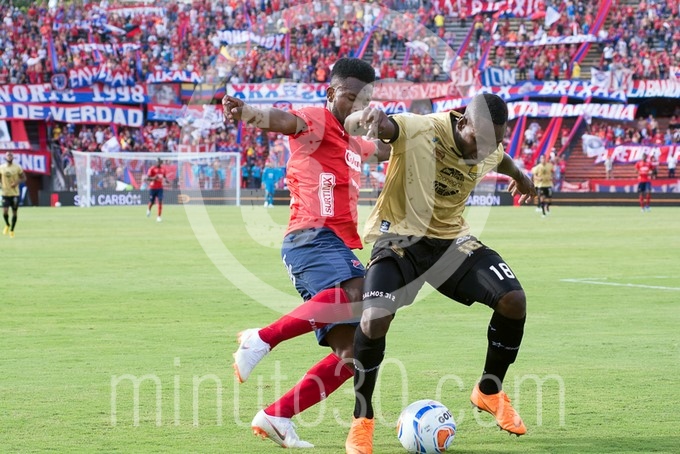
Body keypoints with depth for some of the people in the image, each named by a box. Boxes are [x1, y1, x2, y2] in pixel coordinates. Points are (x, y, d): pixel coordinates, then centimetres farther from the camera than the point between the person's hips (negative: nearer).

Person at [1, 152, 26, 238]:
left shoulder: (17, 167, -4)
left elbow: (24, 178, 2)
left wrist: (17, 182, -16)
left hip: (15, 193, -1)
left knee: (14, 212, 5)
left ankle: (12, 230, 21)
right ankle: (7, 225, 19)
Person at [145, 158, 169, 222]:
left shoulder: (163, 169, 5)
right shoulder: (152, 169, -9)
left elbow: (165, 177, 20)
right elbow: (147, 178, -11)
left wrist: (166, 181, -3)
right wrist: (154, 178, -29)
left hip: (160, 188, 3)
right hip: (152, 188, -3)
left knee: (160, 202, -11)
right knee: (151, 202, 7)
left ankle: (159, 217, -8)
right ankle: (148, 209, 44)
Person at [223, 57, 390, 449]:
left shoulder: (354, 143, 27)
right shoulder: (317, 121, 0)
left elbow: (386, 147, 50)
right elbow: (286, 121, -24)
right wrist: (248, 112, -45)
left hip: (342, 247, 9)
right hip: (314, 237, -9)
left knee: (353, 354, 1)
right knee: (359, 295, -38)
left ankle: (276, 417, 3)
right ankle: (263, 338, -34)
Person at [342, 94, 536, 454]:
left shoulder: (490, 150, -4)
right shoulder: (417, 130, -23)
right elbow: (353, 125, -36)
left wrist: (519, 176, 47)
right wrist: (363, 120, -62)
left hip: (451, 239, 5)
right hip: (400, 237, -5)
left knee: (513, 300, -11)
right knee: (374, 320, -26)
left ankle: (489, 392, 14)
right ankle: (361, 421, -5)